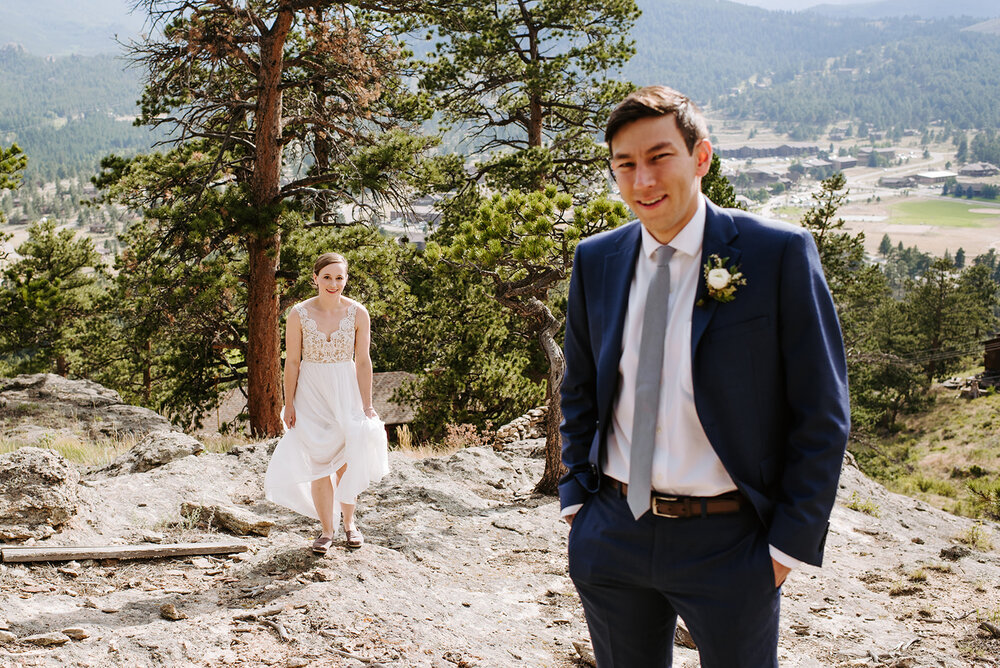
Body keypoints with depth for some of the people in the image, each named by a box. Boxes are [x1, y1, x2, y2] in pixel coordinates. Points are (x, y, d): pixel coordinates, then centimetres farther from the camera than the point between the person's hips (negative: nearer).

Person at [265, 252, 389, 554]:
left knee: (346, 462, 3)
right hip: (311, 393, 0)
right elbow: (292, 362, -3)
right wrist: (289, 404, -2)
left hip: (346, 392, 0)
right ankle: (327, 529, 16)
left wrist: (366, 405, -1)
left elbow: (363, 362, -1)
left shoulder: (358, 314, -6)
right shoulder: (299, 314, -8)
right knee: (318, 464, 2)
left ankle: (348, 521, 25)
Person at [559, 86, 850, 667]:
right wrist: (577, 497, 8)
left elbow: (822, 414, -8)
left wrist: (790, 543, -10)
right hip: (613, 532, 4)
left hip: (729, 545, -4)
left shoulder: (779, 253, -10)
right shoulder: (595, 260, 3)